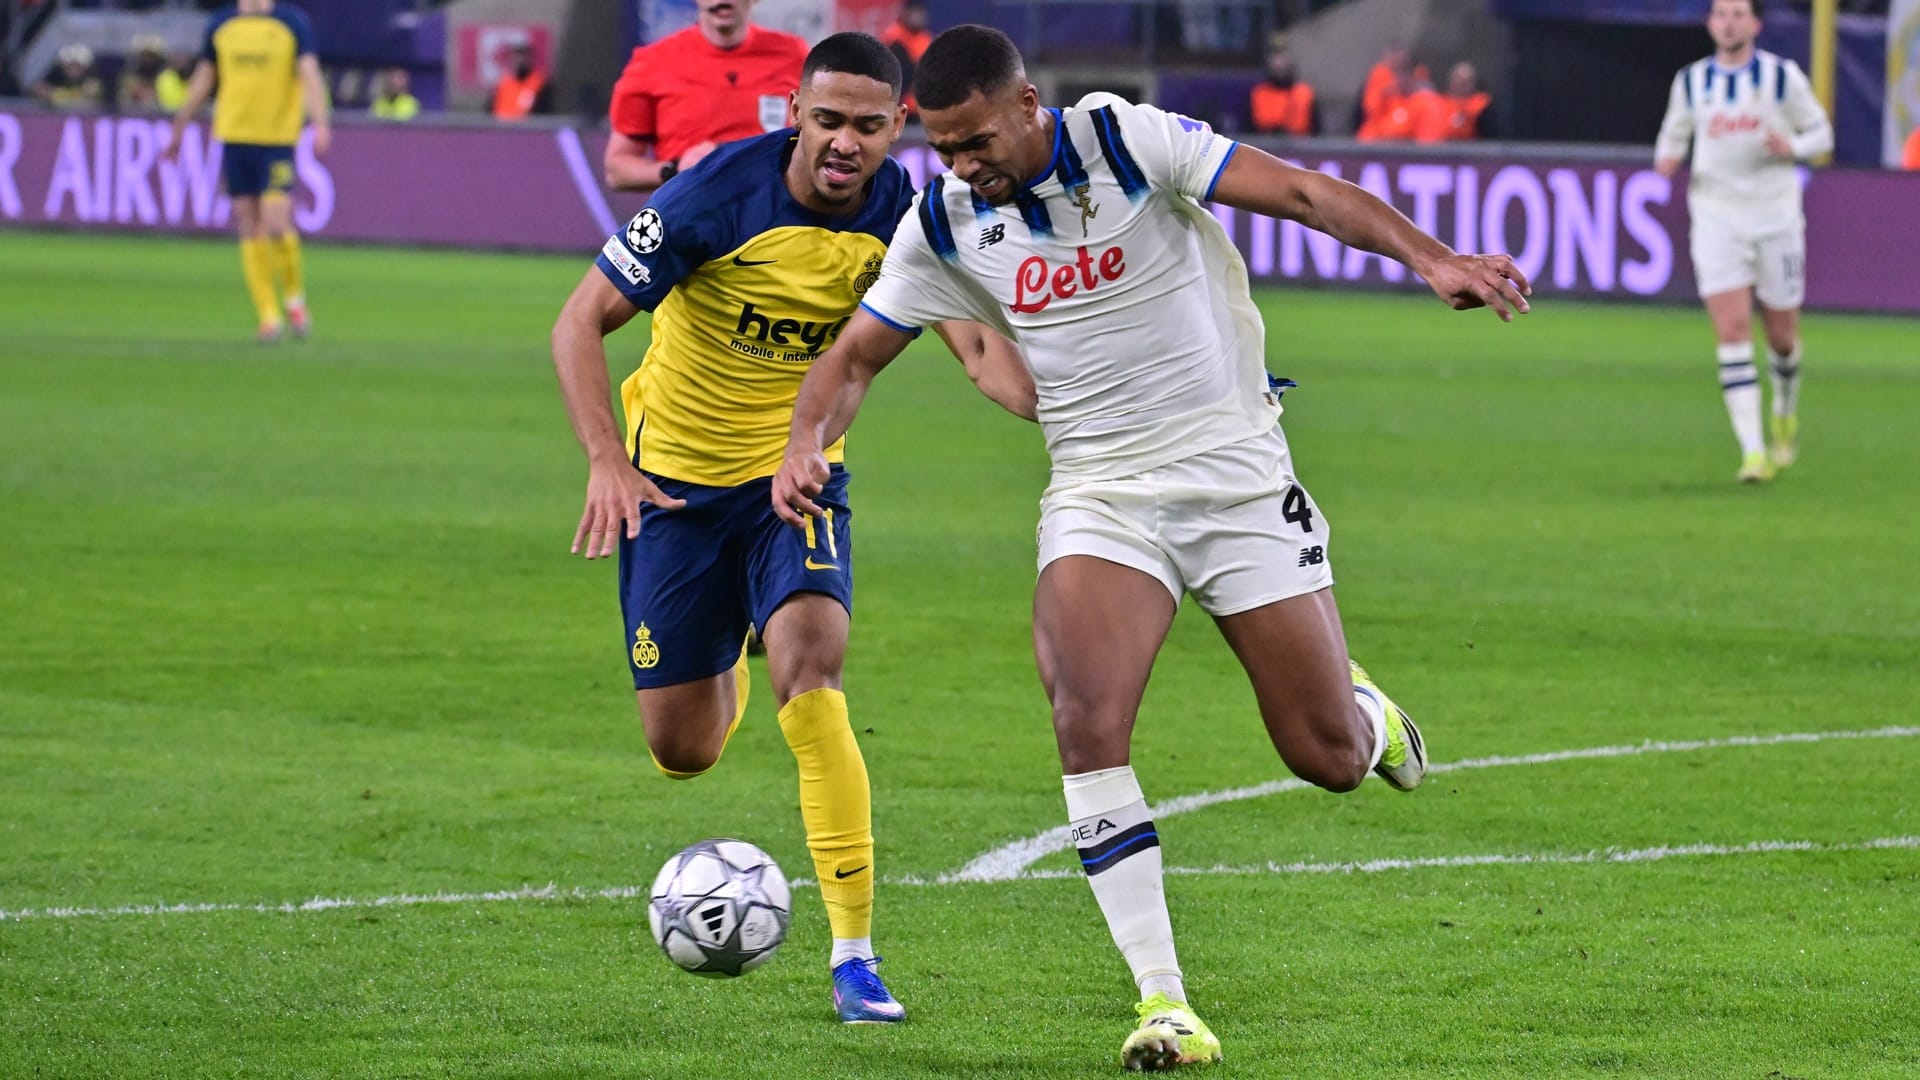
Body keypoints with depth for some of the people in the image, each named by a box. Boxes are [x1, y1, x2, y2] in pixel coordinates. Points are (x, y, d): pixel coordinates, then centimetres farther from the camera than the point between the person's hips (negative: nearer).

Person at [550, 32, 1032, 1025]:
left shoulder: (905, 217, -14)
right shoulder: (718, 195, -21)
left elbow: (980, 346, -23)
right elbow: (580, 323, -17)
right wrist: (607, 460, -31)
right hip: (675, 479, -1)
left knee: (810, 661, -28)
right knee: (681, 752, 3)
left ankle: (855, 953, -24)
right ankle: (728, 671, 46)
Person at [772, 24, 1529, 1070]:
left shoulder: (1129, 142, -13)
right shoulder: (943, 223, -1)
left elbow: (1300, 190, -19)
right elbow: (855, 355, 9)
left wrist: (1431, 258, -32)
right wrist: (805, 442, -12)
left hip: (1234, 470, -2)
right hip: (1098, 496, 2)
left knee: (1327, 758, -1)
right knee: (1086, 721, -24)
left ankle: (1368, 715, 40)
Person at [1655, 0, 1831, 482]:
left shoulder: (1783, 76, -1)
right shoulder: (1691, 81, 5)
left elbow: (1821, 132, 5)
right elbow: (1674, 132, 19)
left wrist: (1791, 147, -16)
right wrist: (1666, 158, -4)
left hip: (1776, 218, 0)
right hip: (1716, 217, 0)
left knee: (1782, 336, 7)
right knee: (1733, 333, -13)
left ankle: (1785, 417, 39)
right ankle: (1753, 453, -16)